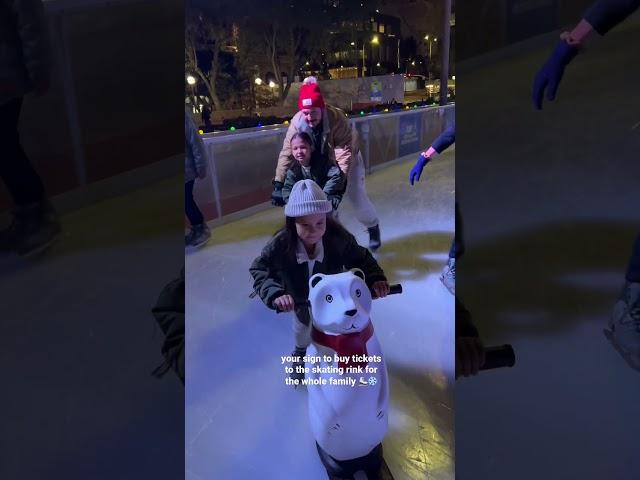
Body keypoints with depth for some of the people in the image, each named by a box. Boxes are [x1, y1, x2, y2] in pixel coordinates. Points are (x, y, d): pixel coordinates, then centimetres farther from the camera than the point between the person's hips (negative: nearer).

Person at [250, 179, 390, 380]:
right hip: (300, 298, 1)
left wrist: (375, 278, -40)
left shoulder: (338, 237, -37)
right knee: (303, 326, 29)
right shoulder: (281, 244, -38)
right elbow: (259, 269, -29)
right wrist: (274, 293, -45)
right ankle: (300, 355, 64)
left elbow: (360, 258, -23)